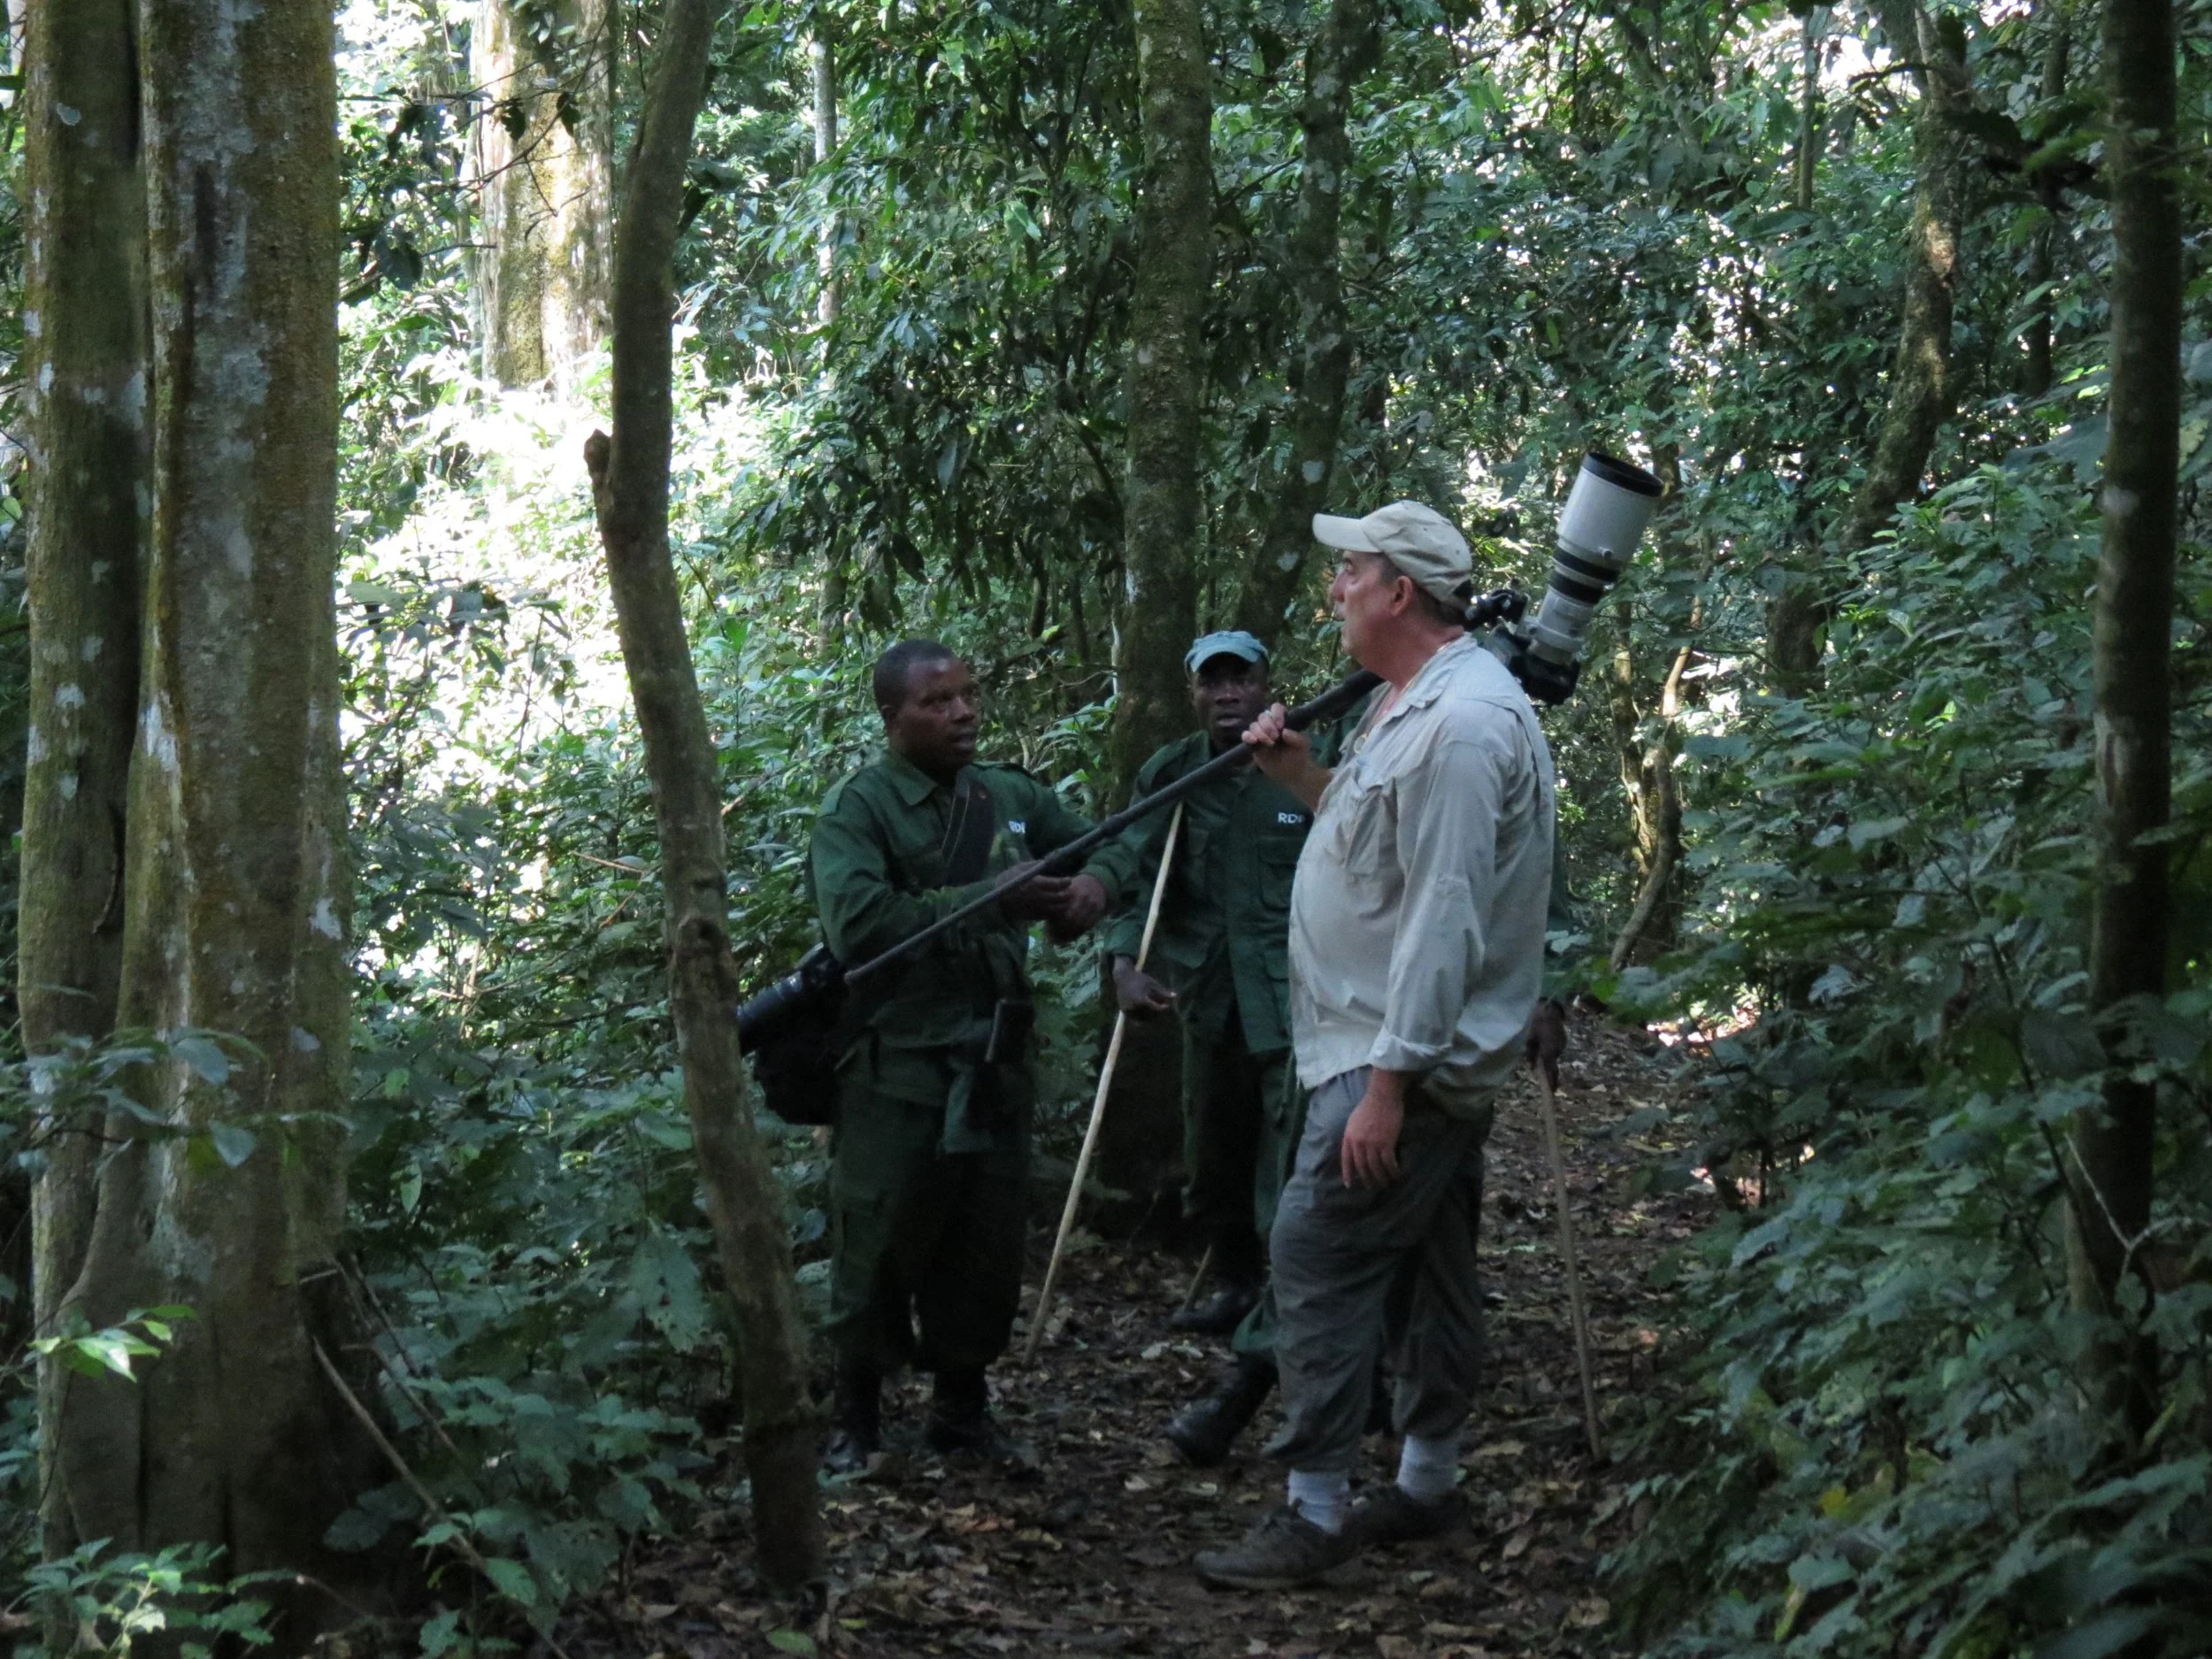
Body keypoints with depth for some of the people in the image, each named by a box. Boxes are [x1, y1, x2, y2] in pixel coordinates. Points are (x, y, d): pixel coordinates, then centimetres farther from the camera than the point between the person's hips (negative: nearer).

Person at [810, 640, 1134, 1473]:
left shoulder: (1009, 797, 10)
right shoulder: (857, 809, -8)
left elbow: (1109, 845, 21)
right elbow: (858, 926, -23)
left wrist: (1098, 882, -4)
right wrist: (995, 902, -21)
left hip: (996, 1060, 5)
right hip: (897, 1068, -5)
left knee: (987, 1247, 10)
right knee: (881, 1247, 2)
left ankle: (962, 1404, 27)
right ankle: (856, 1415, 18)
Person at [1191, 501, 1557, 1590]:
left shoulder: (1462, 723, -21)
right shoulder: (1414, 705, 14)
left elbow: (1444, 918, -25)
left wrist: (1387, 1085, -26)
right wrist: (1305, 780, 9)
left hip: (1403, 1055, -11)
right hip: (1431, 1053, 11)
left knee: (1318, 1260, -11)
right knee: (1424, 1266, 16)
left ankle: (1315, 1515, -8)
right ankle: (1428, 1481, 26)